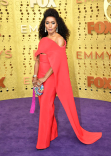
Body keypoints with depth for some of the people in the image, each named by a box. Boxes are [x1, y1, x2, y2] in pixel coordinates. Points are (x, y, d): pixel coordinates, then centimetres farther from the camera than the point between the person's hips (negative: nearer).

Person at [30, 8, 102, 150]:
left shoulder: (59, 39, -8)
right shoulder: (43, 40, 10)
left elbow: (56, 62, -15)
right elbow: (37, 59, 6)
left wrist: (44, 78, -18)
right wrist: (35, 76, -5)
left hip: (51, 76, -6)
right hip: (41, 77, 6)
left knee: (46, 106, -2)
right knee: (44, 105, 14)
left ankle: (44, 141, 13)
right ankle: (51, 133, 33)